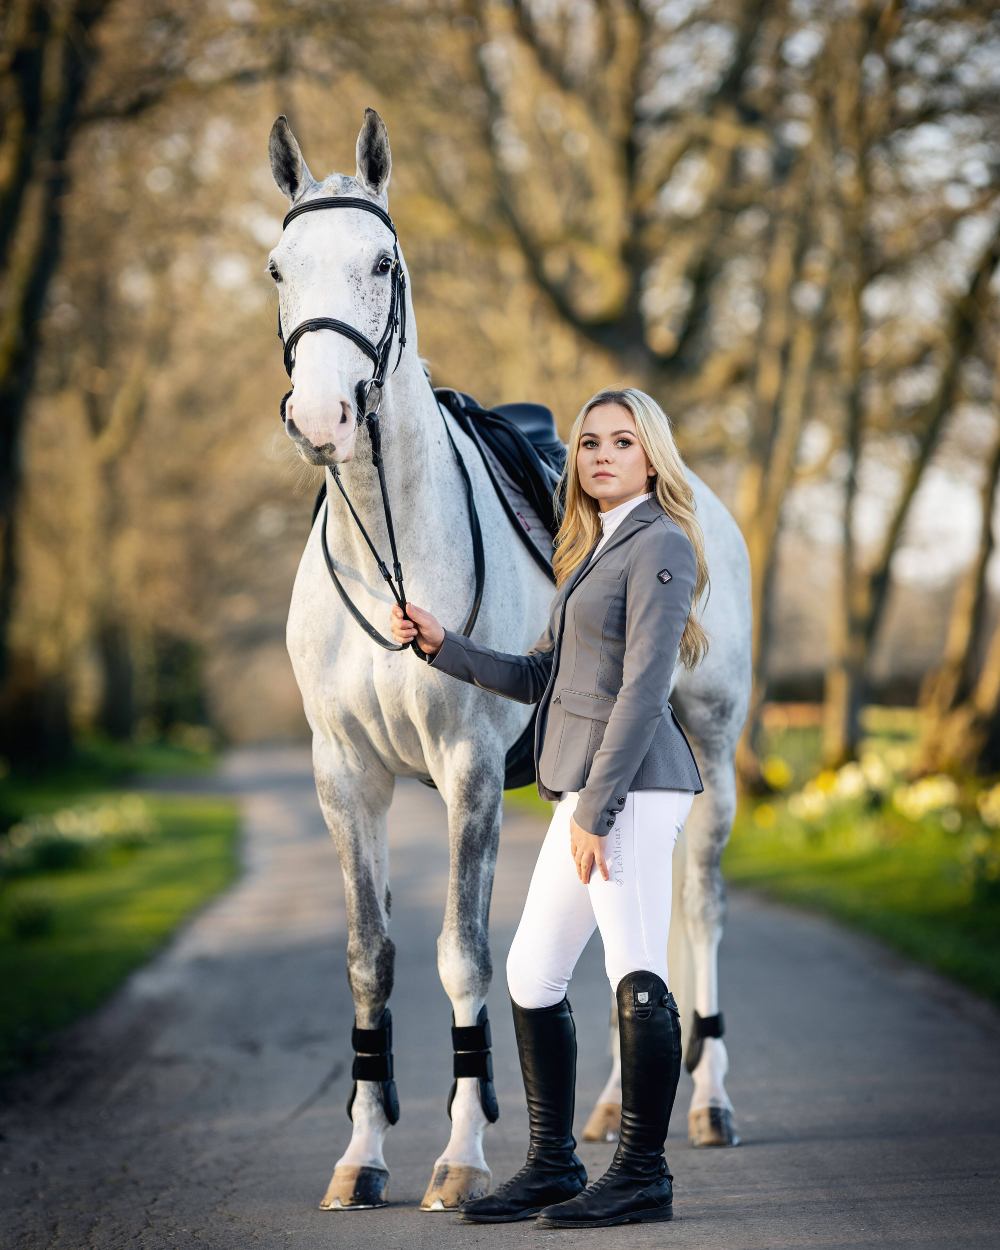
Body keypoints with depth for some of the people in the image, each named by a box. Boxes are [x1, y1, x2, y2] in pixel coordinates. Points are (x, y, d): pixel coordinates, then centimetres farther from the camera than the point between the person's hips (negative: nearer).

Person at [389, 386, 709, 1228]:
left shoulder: (661, 545, -9)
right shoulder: (594, 549, 19)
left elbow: (644, 689, -16)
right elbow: (541, 677, 22)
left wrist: (596, 810, -19)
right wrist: (442, 646, 12)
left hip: (633, 788, -10)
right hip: (585, 791, 10)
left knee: (635, 975, -7)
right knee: (532, 977, 12)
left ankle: (644, 1174, 1)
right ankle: (553, 1165, 21)